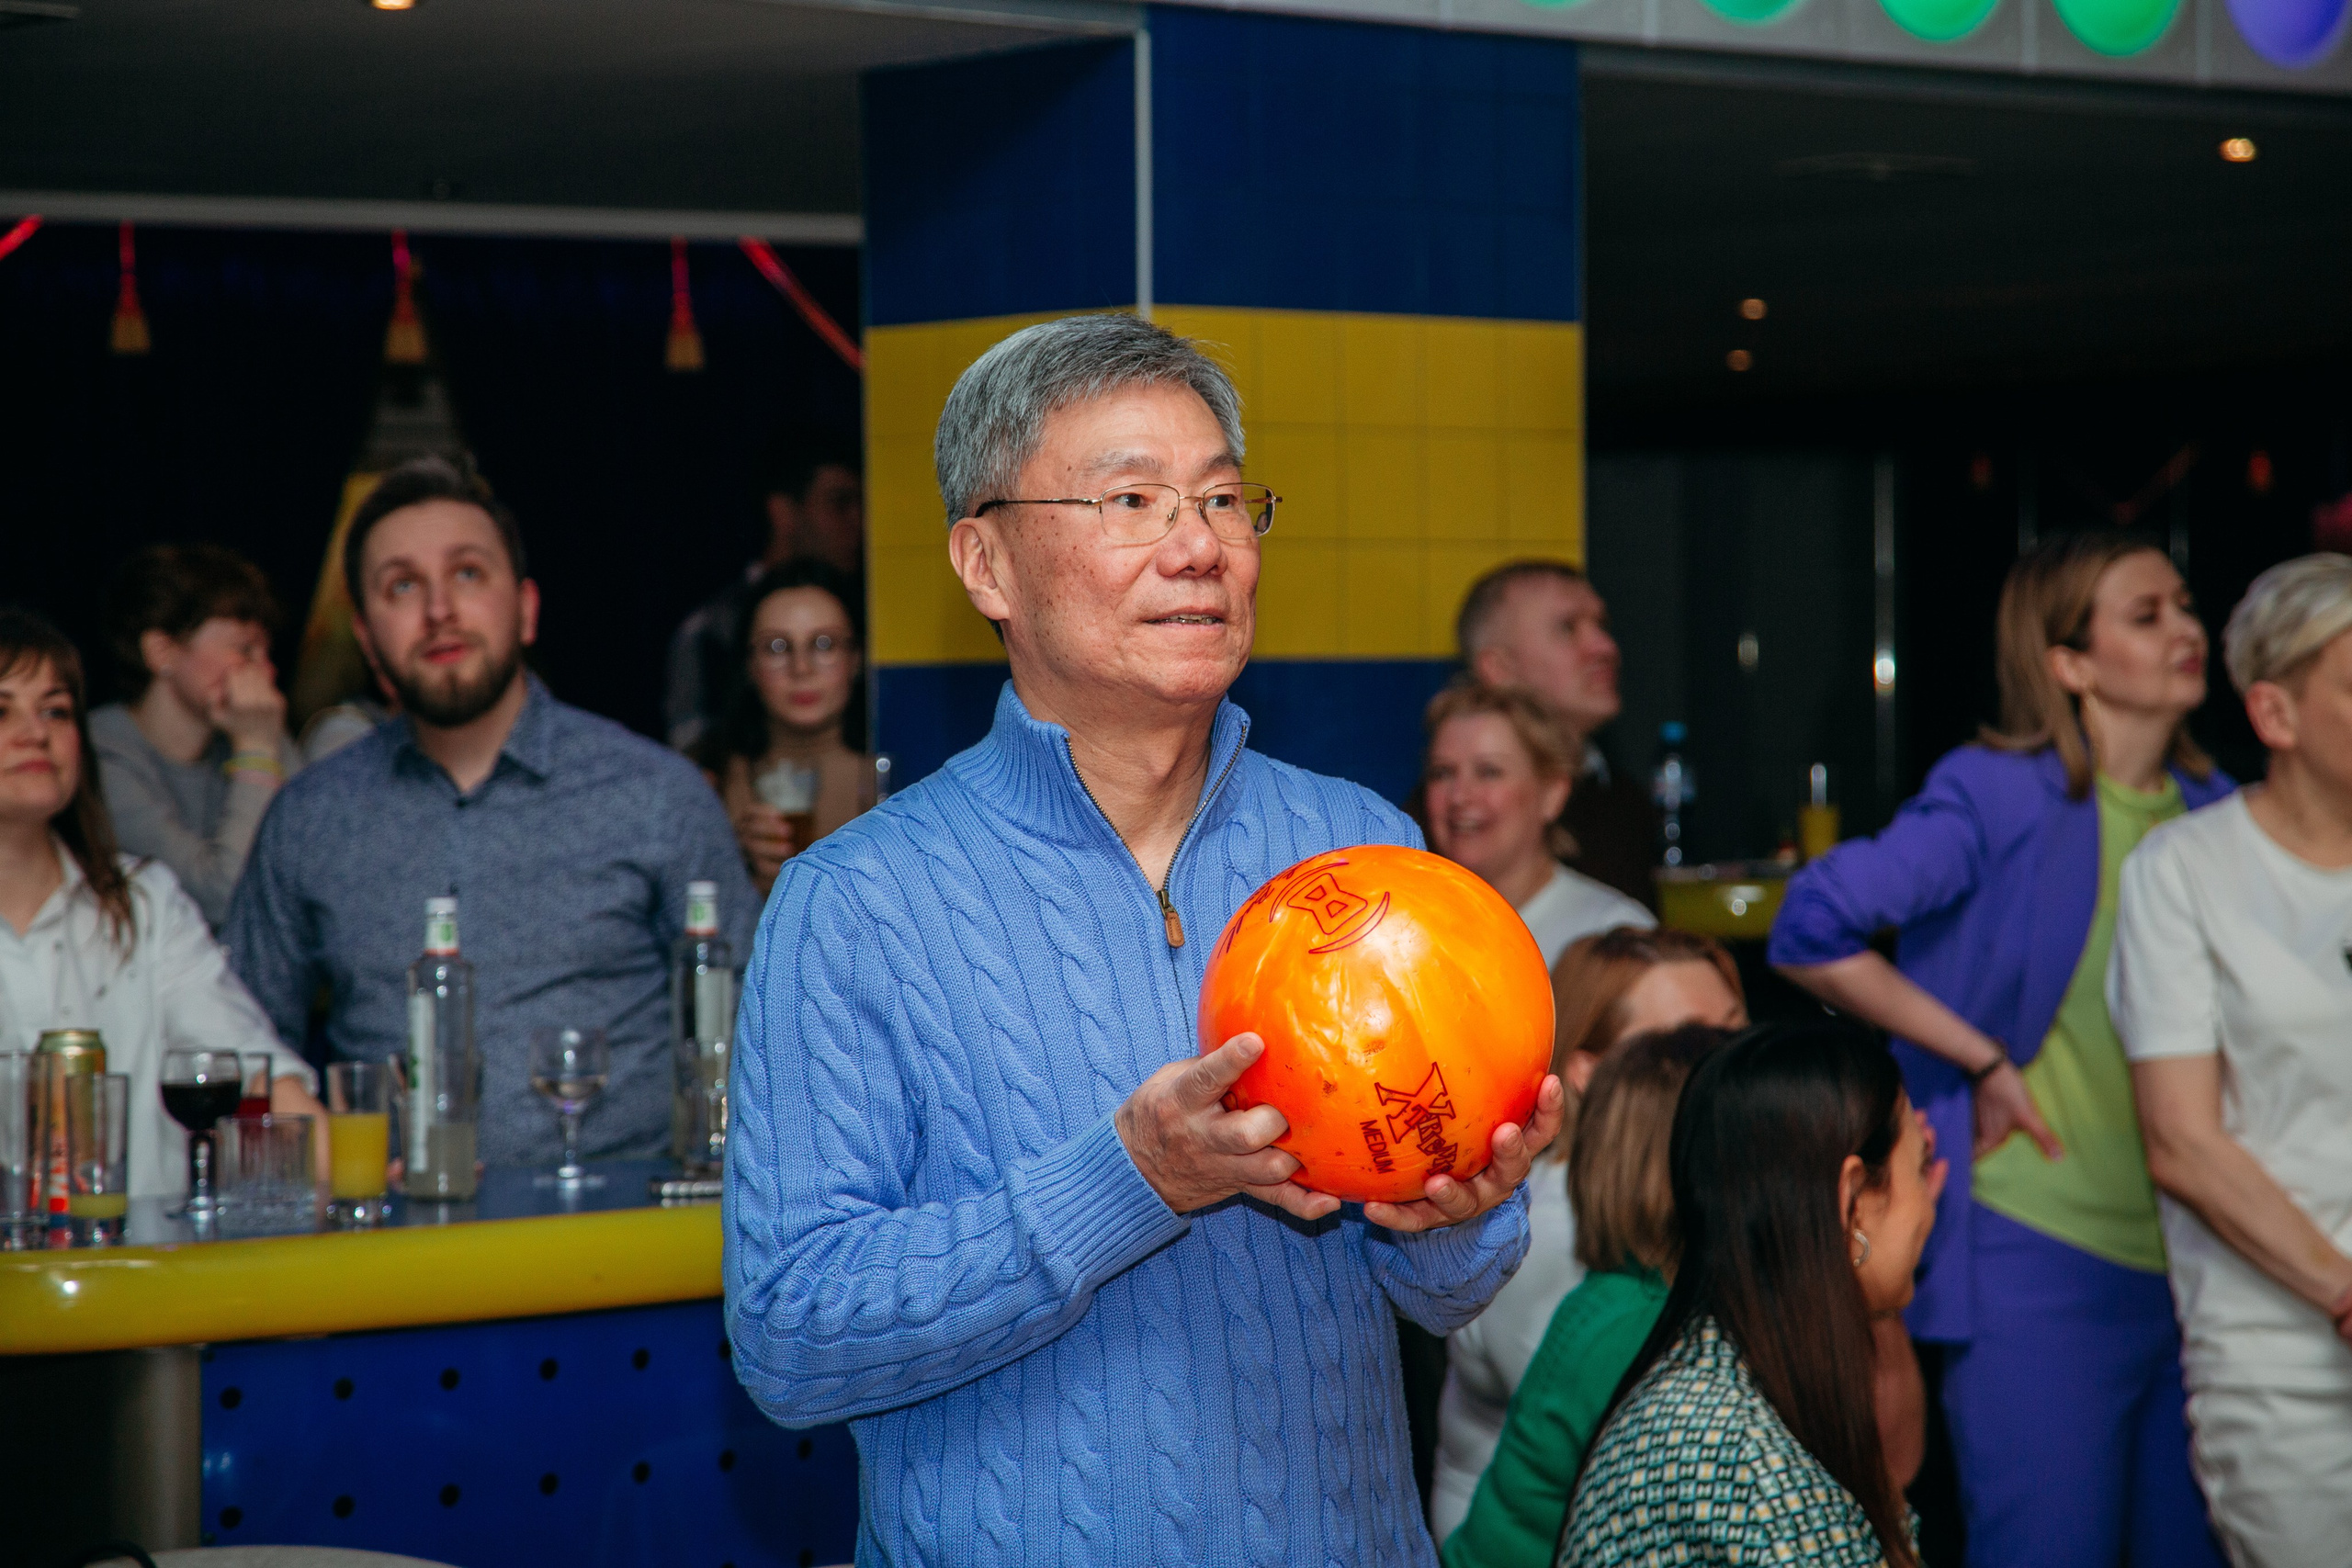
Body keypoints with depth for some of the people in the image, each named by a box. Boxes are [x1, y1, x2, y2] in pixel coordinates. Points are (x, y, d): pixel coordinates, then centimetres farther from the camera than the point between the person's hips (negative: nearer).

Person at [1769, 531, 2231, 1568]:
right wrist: (1983, 1062, -10)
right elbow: (1812, 928, -14)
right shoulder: (2000, 799, -7)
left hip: (2193, 1261, 6)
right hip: (2041, 1260, -6)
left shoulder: (2217, 813, 10)